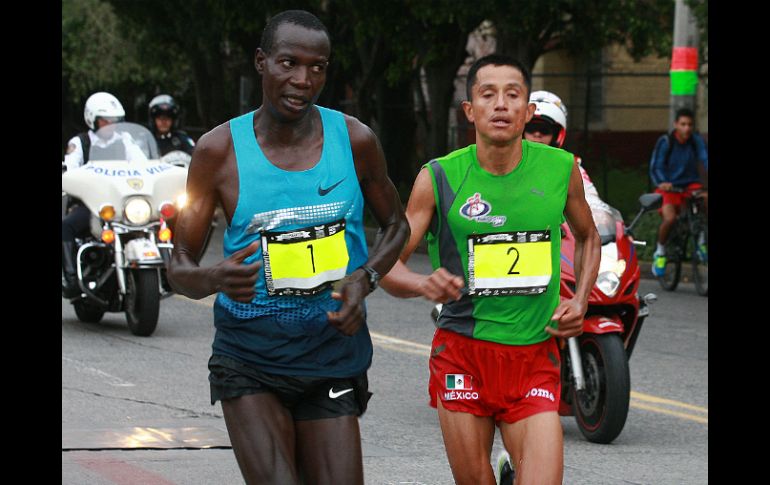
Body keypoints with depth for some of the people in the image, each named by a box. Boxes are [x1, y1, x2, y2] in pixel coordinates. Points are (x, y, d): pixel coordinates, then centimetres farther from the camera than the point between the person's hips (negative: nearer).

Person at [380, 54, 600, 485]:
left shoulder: (562, 169, 2)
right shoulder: (439, 178, -4)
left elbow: (588, 238, 20)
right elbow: (387, 264, -3)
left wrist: (580, 302, 4)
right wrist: (424, 285, -24)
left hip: (536, 356, 1)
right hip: (463, 352, -1)